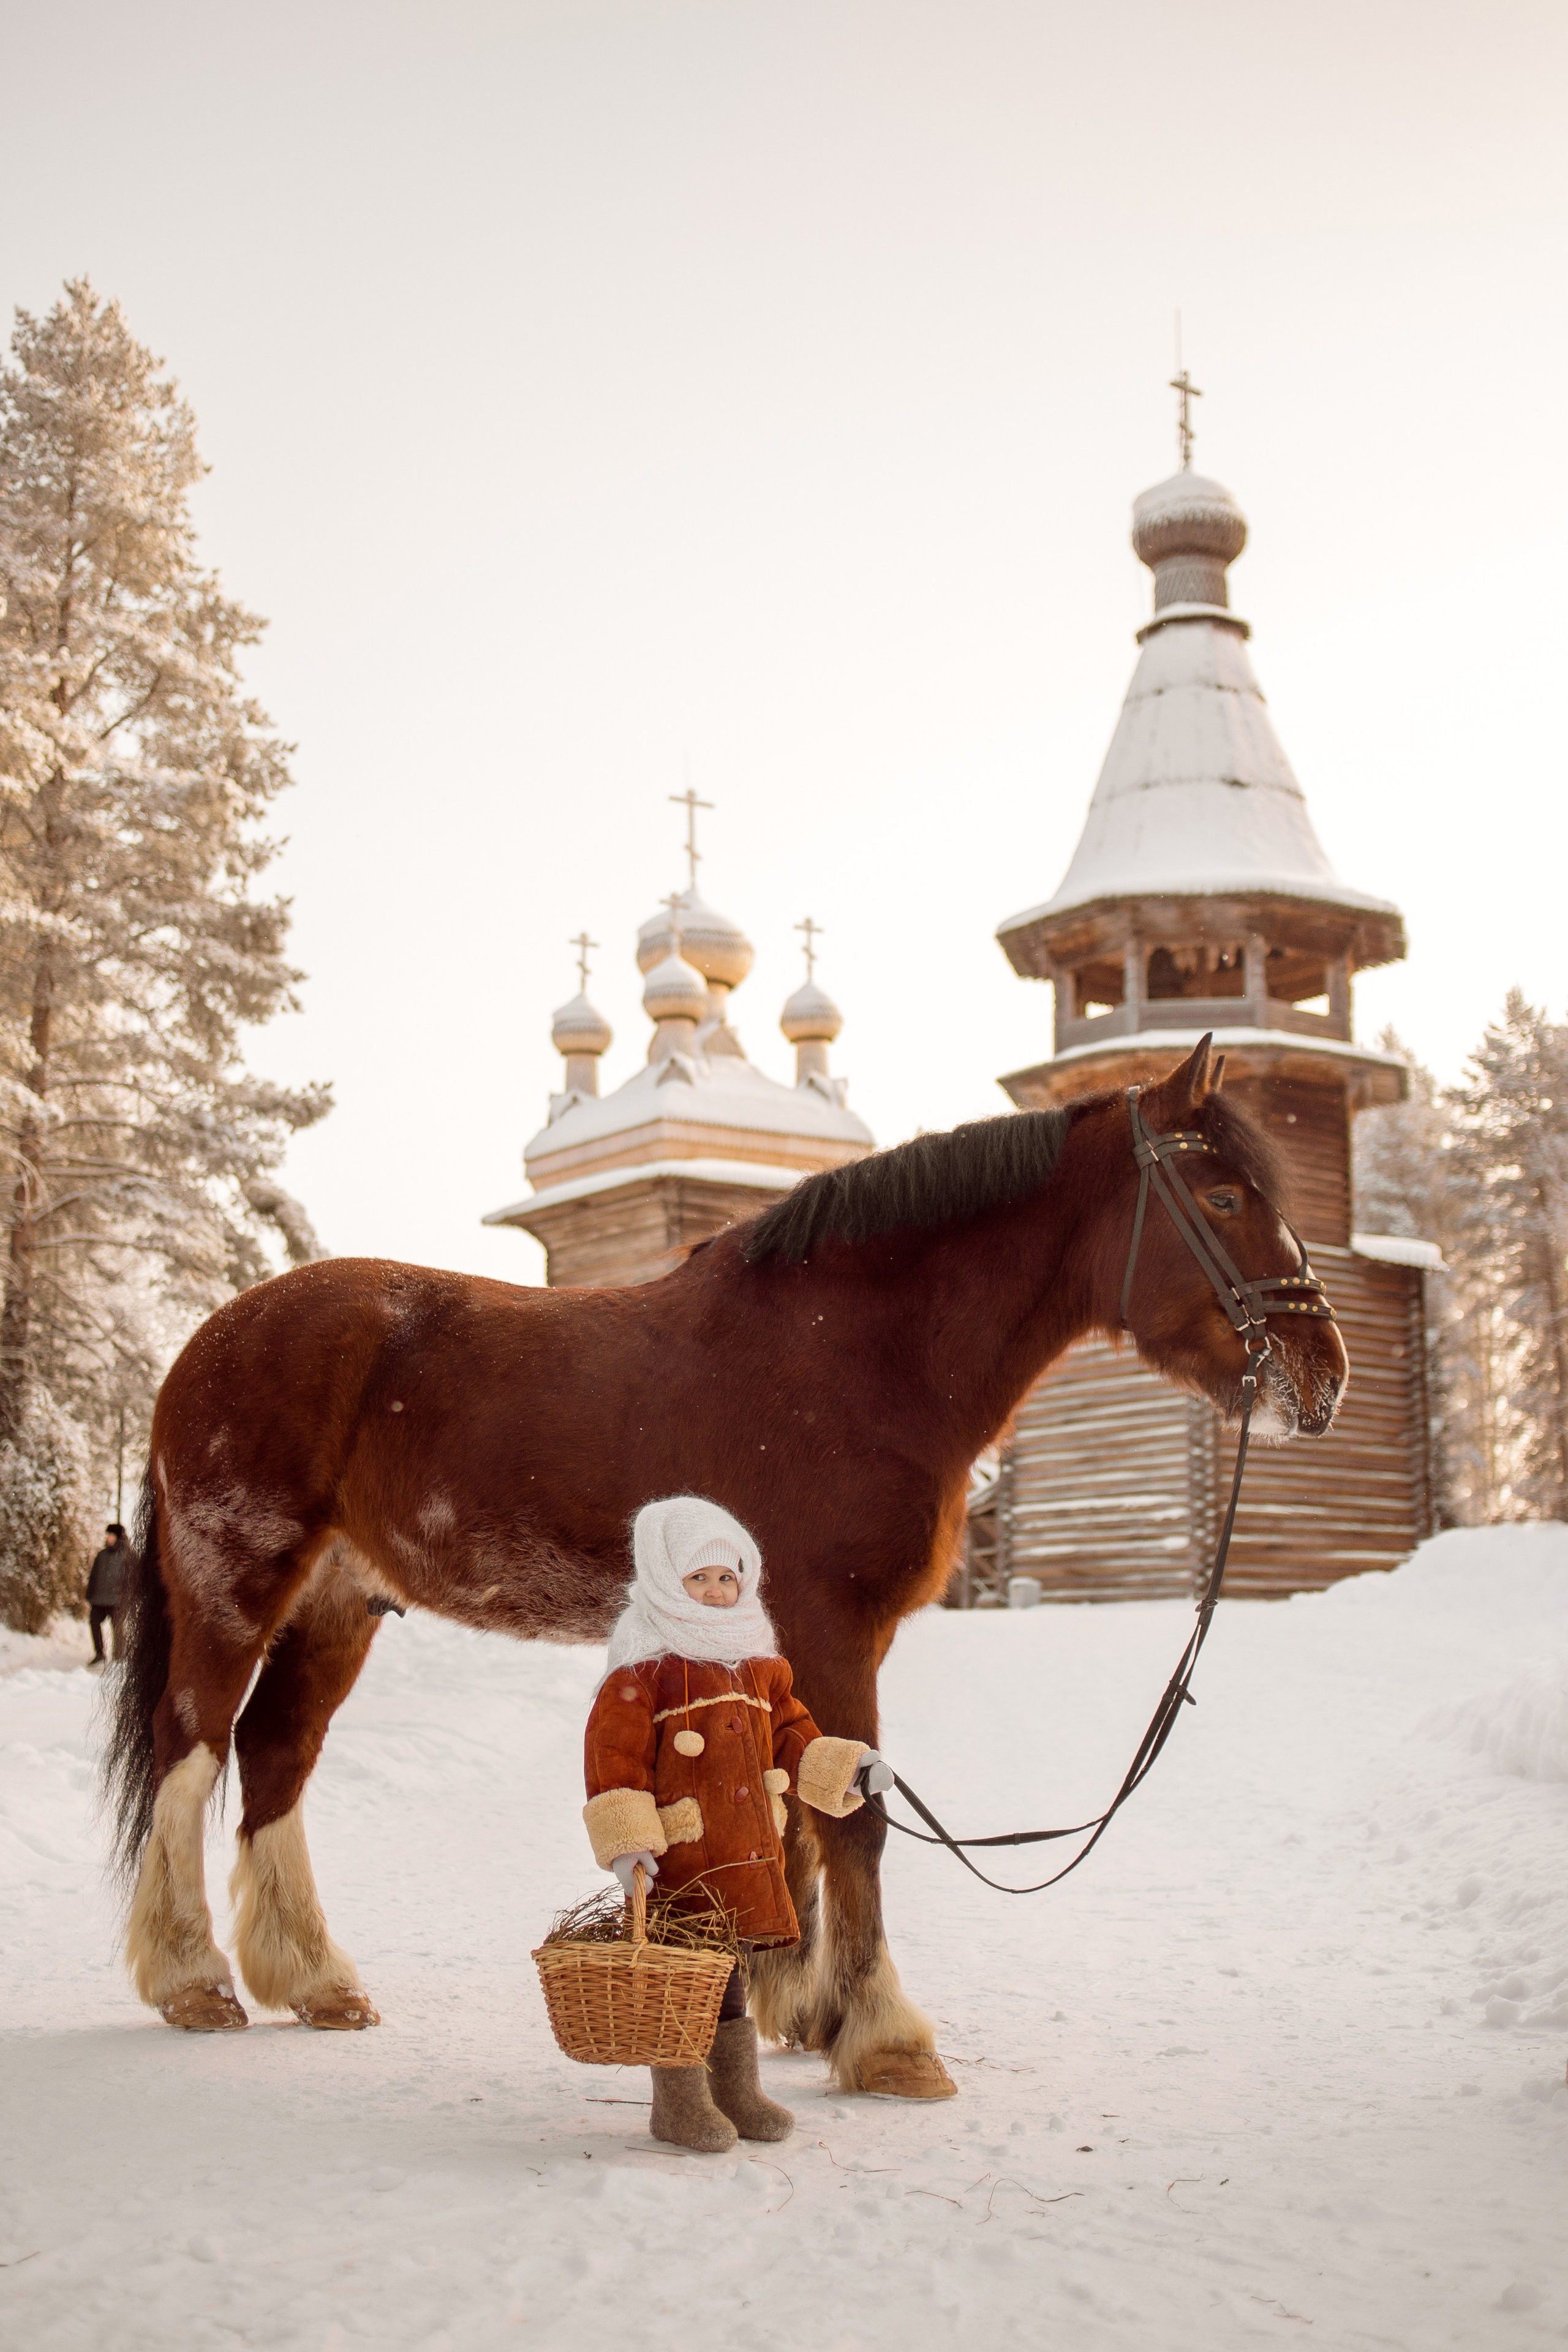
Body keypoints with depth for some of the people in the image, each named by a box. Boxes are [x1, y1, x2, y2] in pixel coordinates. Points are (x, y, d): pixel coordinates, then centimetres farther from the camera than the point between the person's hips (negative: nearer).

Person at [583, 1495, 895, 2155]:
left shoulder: (759, 1665, 14)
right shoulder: (643, 1667, -11)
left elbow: (791, 1734, 21)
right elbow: (614, 1753, -14)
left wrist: (845, 1768, 6)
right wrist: (626, 1842, -20)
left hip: (748, 1852, 7)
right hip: (678, 1853, -7)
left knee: (731, 1972, 17)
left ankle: (736, 2093, 29)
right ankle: (679, 2103, 13)